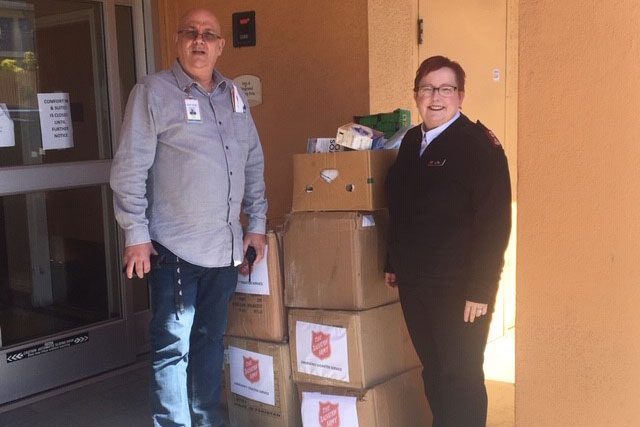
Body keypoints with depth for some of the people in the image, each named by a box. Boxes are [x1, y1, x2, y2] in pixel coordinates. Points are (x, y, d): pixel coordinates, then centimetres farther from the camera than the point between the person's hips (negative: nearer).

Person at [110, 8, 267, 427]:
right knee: (173, 345, 0)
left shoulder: (234, 96, 12)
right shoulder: (154, 92, -6)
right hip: (175, 248, -5)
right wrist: (137, 234, -11)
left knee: (211, 338, 16)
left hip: (226, 246, 6)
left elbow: (254, 164, 17)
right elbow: (130, 168, -8)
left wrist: (257, 223, 14)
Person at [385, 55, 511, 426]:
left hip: (458, 287, -7)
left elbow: (494, 223, -17)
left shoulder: (479, 145, -12)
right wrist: (394, 264, 17)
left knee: (461, 377, 3)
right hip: (414, 283, 7)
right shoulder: (412, 141, 10)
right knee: (433, 373, 16)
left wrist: (480, 290, -19)